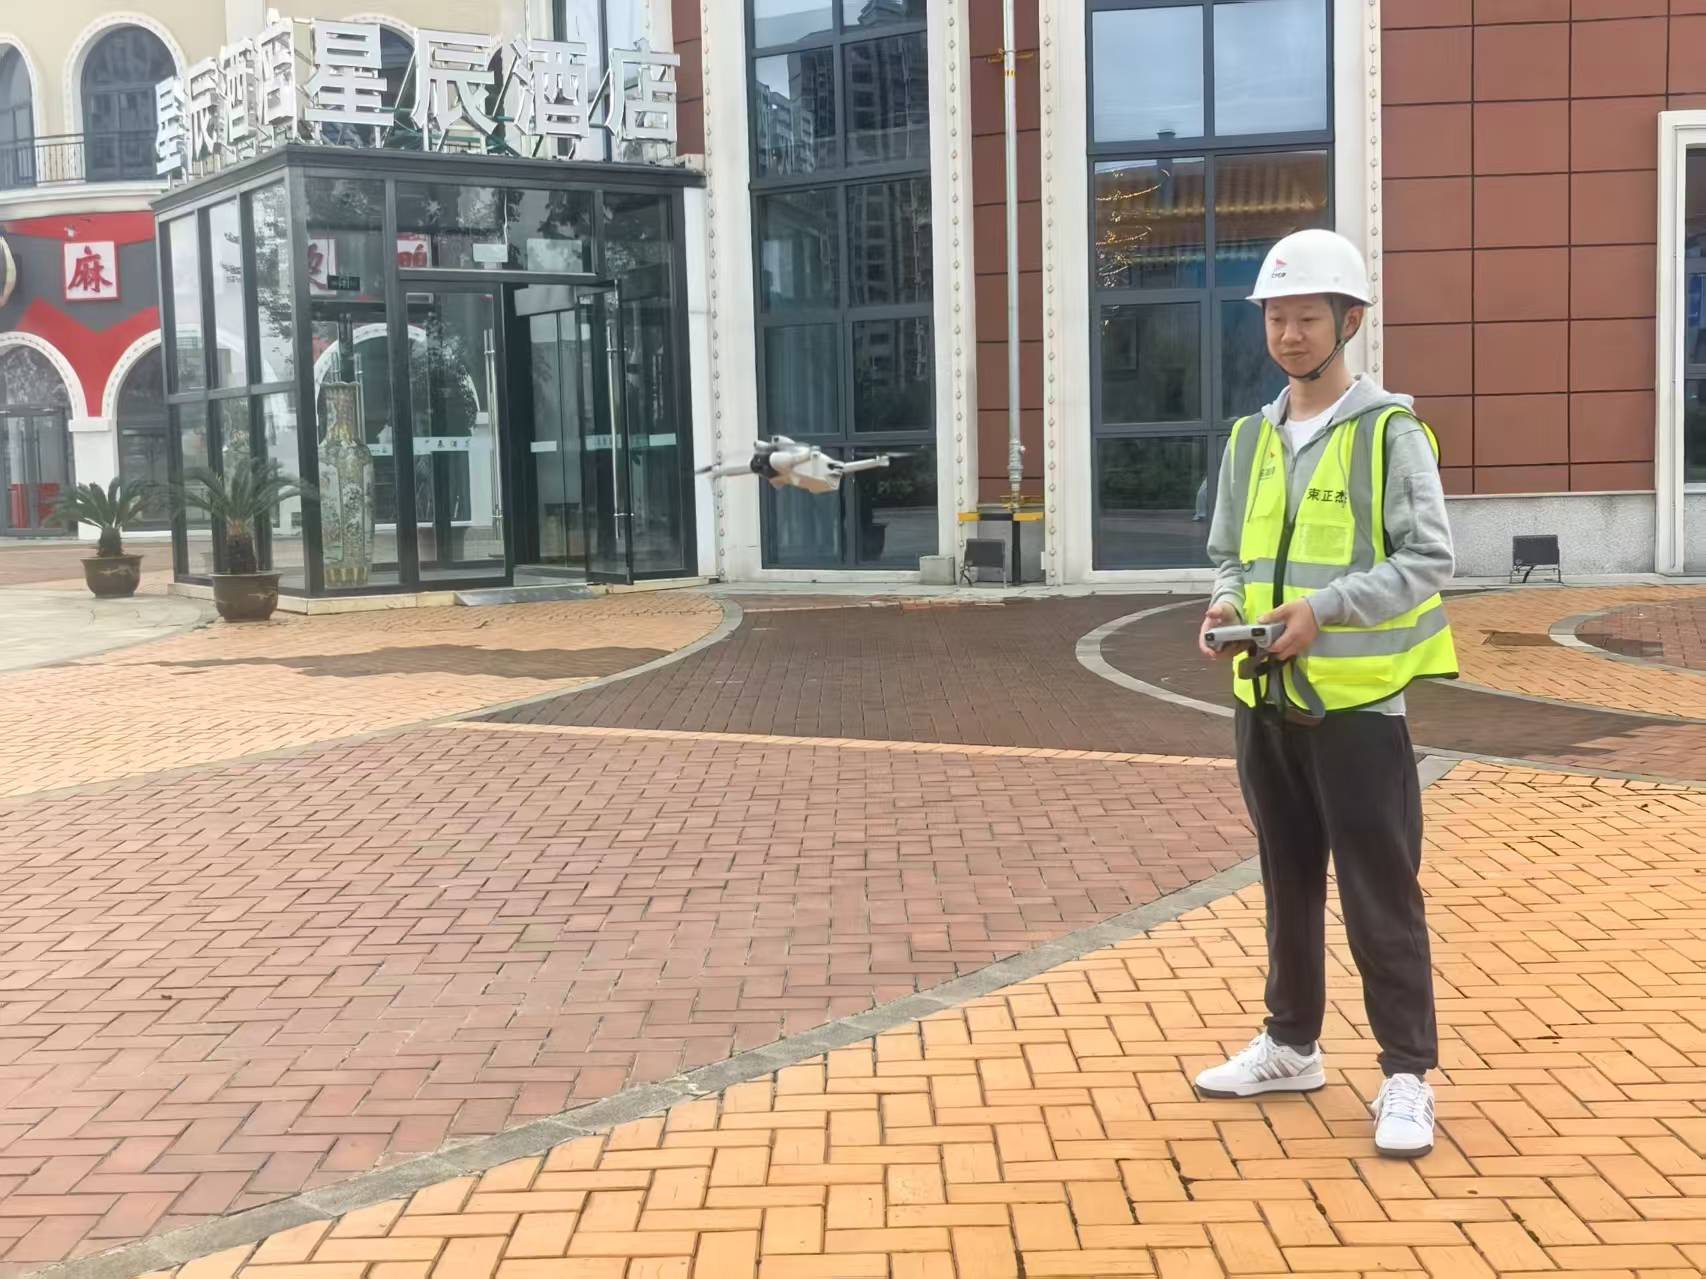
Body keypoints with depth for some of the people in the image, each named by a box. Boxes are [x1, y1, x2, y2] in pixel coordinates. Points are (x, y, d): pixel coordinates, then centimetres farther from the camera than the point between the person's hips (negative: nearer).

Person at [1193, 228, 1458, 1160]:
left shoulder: (1390, 432, -7)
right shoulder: (1250, 440, 11)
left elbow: (1428, 559, -11)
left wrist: (1325, 608, -22)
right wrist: (1227, 606, -5)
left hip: (1357, 700, -6)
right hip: (1267, 701, 6)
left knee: (1381, 896, -1)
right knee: (1288, 884, 16)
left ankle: (1407, 1074, 9)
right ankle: (1291, 1045, 29)